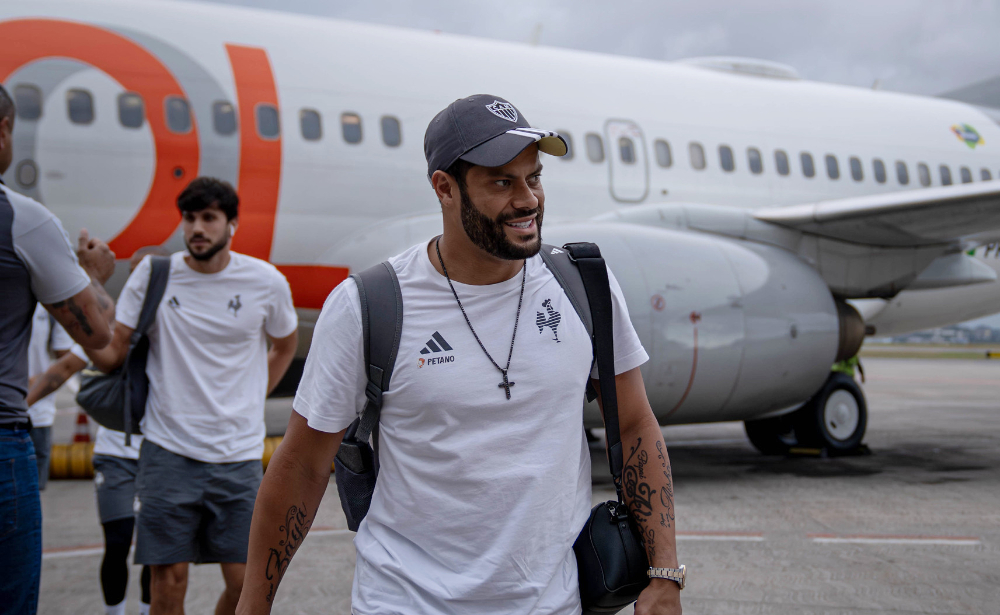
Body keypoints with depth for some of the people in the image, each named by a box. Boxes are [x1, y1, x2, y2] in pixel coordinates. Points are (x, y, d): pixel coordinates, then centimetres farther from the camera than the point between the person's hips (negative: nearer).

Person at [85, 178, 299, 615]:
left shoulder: (267, 282, -1)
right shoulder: (153, 273, -2)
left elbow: (285, 345, 19)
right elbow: (111, 356, -1)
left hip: (239, 453, 1)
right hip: (168, 450, -1)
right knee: (168, 578, 0)